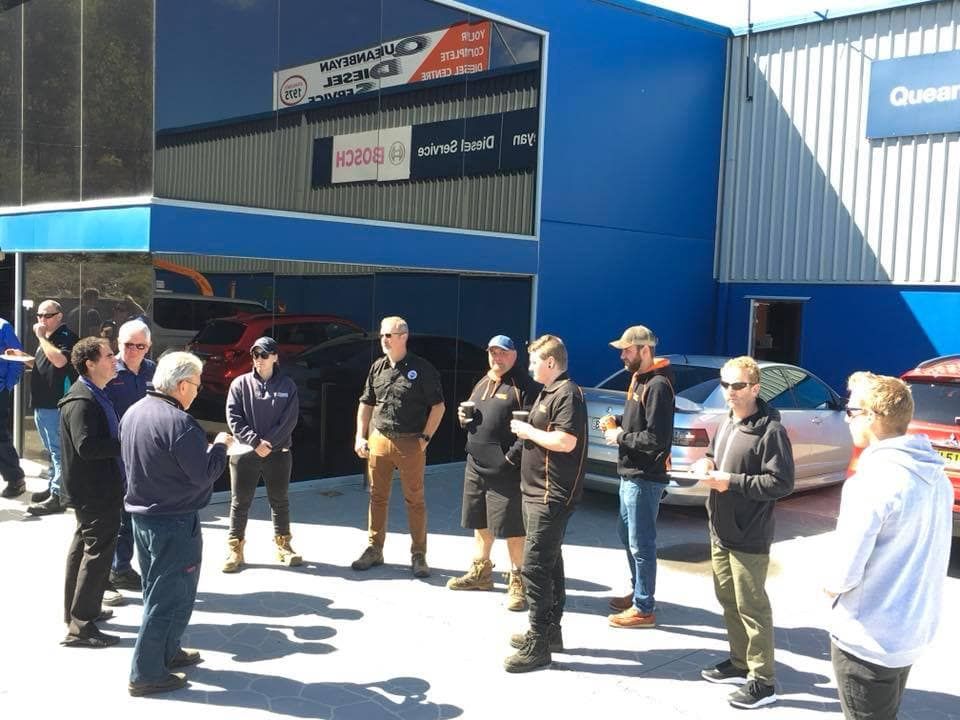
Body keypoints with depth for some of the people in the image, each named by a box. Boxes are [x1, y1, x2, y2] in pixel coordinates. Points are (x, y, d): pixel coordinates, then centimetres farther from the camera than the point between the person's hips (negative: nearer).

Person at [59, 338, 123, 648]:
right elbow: (86, 446, -31)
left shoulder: (95, 395, 10)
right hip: (95, 490, -11)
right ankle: (81, 625, 1)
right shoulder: (81, 401, -22)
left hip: (96, 488, 11)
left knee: (83, 547, 20)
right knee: (98, 552, -6)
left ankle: (76, 611, 34)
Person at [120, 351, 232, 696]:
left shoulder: (133, 413, 4)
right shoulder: (178, 422, -24)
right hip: (174, 522, -9)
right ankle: (146, 674, 9)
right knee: (172, 597, 3)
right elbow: (203, 474, -22)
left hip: (141, 514, 9)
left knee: (156, 588, 22)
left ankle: (167, 652, 37)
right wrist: (220, 446, -4)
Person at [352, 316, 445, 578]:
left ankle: (418, 554, 13)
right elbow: (366, 404, 15)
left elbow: (438, 405, -3)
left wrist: (426, 437, -8)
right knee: (377, 497, 11)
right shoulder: (377, 368, 8)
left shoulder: (422, 369, -6)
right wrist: (360, 436, 8)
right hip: (378, 440, 4)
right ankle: (374, 549, 22)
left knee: (415, 499, 3)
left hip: (410, 443, -4)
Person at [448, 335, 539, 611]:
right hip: (476, 464, 8)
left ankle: (517, 581, 6)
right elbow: (471, 417, 28)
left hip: (506, 469, -8)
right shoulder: (482, 384, 18)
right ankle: (480, 572, 33)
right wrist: (463, 417, 5)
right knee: (481, 523, 19)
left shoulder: (523, 386, -8)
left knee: (512, 528, -3)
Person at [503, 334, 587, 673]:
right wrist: (525, 433, 10)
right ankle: (550, 631, 27)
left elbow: (566, 441, -25)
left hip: (552, 495, -11)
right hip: (537, 491, 11)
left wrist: (529, 431, -14)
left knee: (535, 565, -10)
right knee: (549, 563, 16)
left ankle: (538, 644, -5)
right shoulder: (547, 392, 17)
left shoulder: (568, 394, -15)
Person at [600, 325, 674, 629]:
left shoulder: (658, 385, -19)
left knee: (641, 543, -1)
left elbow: (657, 439, -24)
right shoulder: (639, 378, 12)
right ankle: (637, 593, 35)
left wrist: (620, 437, -14)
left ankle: (644, 609, 9)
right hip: (630, 474, 10)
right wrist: (617, 421, 6)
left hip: (645, 478, -10)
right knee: (627, 535, 21)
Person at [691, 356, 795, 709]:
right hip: (721, 531, 9)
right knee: (728, 600, 17)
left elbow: (782, 482, -19)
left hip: (749, 538, -8)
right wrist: (707, 462, 2)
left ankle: (763, 681, 9)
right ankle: (740, 663, 32)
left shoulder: (770, 430, -16)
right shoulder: (726, 424, 11)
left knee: (751, 606, -2)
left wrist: (732, 481, -22)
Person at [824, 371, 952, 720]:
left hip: (869, 638, -8)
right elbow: (920, 554, 10)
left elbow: (843, 574, -24)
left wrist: (831, 585, -2)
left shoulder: (870, 481, -25)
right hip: (914, 630, 8)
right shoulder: (935, 475, 1)